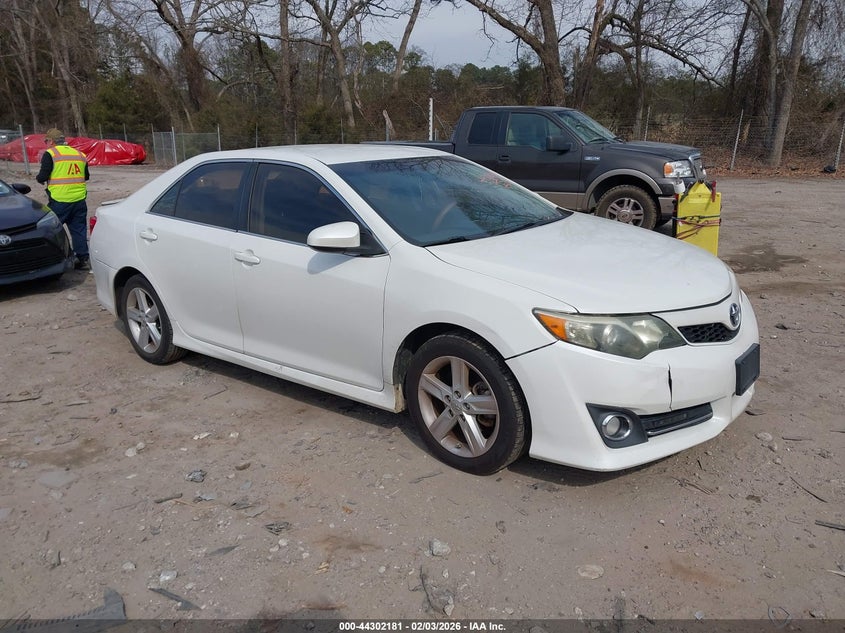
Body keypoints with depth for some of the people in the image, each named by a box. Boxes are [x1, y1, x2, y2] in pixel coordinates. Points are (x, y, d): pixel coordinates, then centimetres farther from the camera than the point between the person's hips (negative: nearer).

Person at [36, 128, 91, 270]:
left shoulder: (50, 154, -6)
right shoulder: (79, 154, 11)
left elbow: (42, 177, -11)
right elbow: (86, 176, 18)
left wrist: (39, 178, 10)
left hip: (59, 200, -5)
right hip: (79, 199, 5)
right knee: (79, 229, 10)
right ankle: (83, 259, 10)